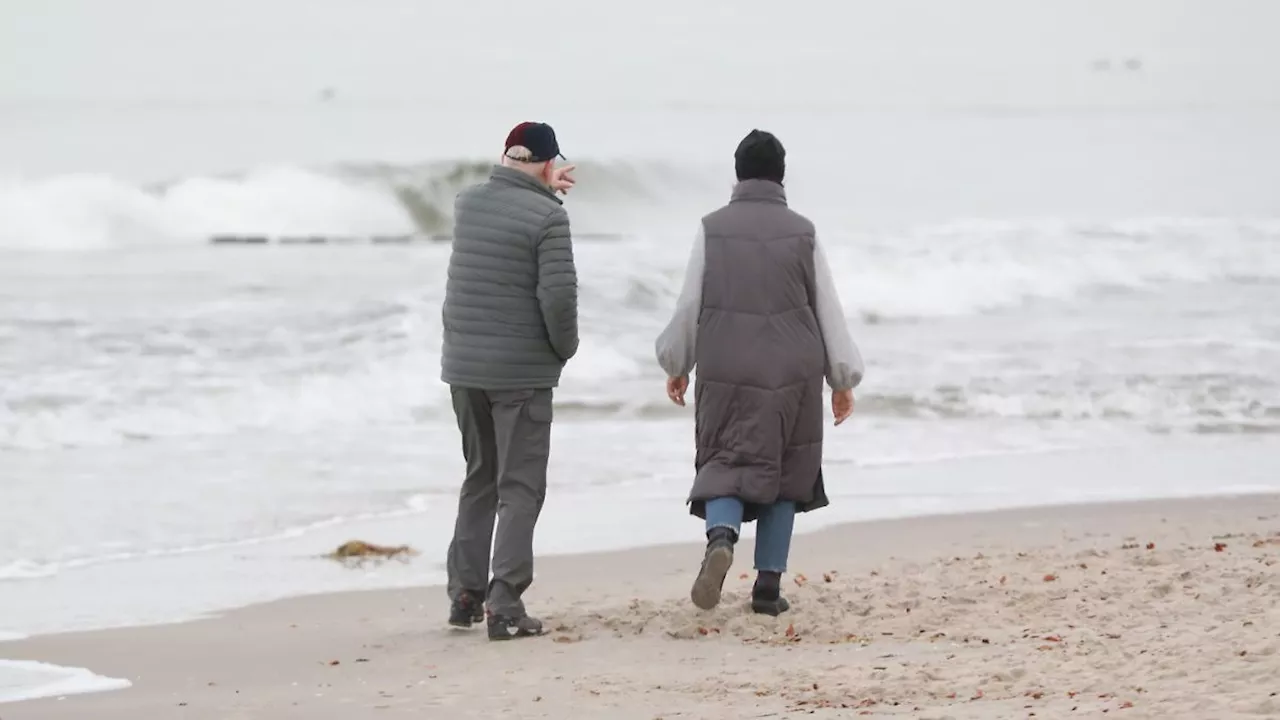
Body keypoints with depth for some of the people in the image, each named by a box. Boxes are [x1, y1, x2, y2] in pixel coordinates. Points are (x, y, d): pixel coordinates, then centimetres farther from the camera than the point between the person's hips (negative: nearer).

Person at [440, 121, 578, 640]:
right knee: (520, 488, -1)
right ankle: (505, 606, -7)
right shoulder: (547, 218, -14)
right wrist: (565, 347, -2)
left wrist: (545, 192, 35)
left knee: (480, 478, 20)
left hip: (463, 366, 6)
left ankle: (465, 593, 20)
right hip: (521, 372, -6)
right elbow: (558, 296, -19)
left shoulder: (467, 203, 5)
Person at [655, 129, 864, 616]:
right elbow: (828, 310, 2)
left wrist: (676, 365, 16)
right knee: (784, 470, 11)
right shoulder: (802, 232, 0)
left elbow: (689, 305, 1)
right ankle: (768, 585, 8)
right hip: (791, 370, 1)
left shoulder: (712, 229, -1)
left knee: (727, 463, 4)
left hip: (726, 370, 0)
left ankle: (721, 538, -28)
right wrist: (843, 379, 10)